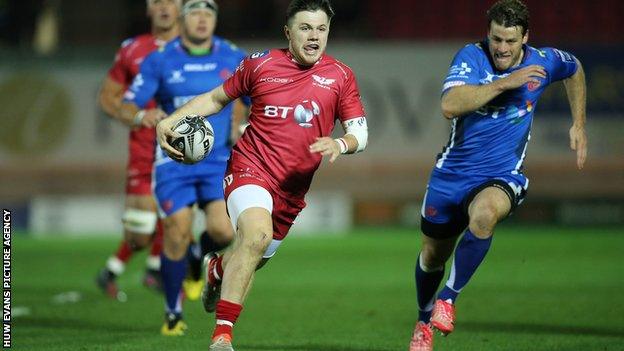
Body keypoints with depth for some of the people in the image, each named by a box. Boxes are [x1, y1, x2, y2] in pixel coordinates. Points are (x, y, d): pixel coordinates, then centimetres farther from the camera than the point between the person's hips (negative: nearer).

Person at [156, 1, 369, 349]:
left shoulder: (340, 76, 1)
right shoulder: (260, 64, -1)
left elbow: (360, 132, 2)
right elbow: (216, 98, 13)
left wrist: (340, 144, -22)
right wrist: (170, 121, 0)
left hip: (292, 189, 4)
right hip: (251, 167, -4)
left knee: (253, 260, 18)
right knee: (256, 233, -32)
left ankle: (218, 269, 58)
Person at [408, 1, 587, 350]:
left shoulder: (543, 61, -6)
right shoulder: (472, 56, -13)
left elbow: (575, 69, 19)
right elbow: (450, 106, -30)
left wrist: (579, 125, 15)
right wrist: (504, 83, -32)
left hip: (501, 178, -1)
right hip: (452, 174, 1)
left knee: (483, 214, -37)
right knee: (433, 256, 16)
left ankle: (449, 298, -20)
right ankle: (425, 322, 45)